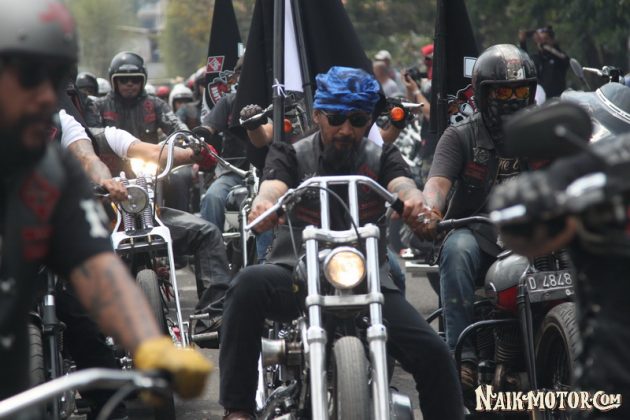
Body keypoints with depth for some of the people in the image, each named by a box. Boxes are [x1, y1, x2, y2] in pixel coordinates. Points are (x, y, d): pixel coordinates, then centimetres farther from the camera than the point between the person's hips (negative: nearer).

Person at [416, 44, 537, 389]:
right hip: (476, 233, -2)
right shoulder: (460, 136, 5)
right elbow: (438, 182, -11)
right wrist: (430, 212, -36)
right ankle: (461, 355, -39)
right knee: (458, 248, -36)